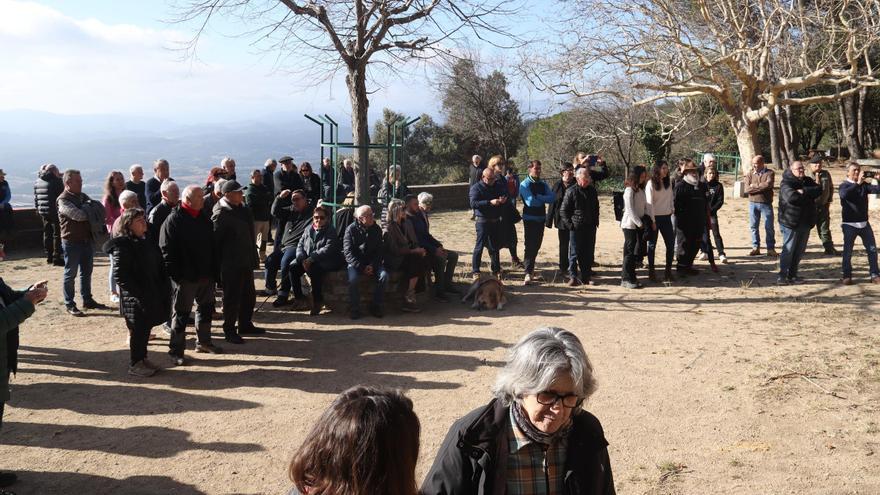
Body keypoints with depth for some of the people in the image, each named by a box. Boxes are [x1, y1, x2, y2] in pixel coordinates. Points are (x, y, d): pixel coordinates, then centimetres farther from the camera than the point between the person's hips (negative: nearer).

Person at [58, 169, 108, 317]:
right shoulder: (63, 200, -12)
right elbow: (79, 215, -25)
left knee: (86, 272, 15)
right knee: (70, 274, 3)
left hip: (87, 239, 7)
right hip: (71, 241, -7)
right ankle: (69, 305, 10)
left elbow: (100, 209, 6)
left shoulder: (83, 196, 11)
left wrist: (88, 208, -13)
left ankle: (88, 300, 25)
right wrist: (89, 208, -7)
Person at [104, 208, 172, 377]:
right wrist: (138, 293, -20)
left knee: (146, 328, 15)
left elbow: (159, 268, 16)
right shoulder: (122, 246, -14)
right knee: (138, 330, 2)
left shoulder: (147, 242, 11)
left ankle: (142, 358, 29)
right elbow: (119, 274, -19)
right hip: (135, 299, -7)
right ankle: (135, 364, 15)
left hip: (151, 297, 7)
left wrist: (164, 288, 6)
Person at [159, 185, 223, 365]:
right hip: (185, 277, -7)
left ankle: (203, 342, 33)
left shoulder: (204, 218, 9)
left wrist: (213, 270, 11)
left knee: (206, 309, 17)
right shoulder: (173, 220, -12)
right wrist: (175, 274, -18)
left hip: (206, 276, 7)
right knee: (181, 313, 0)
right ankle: (176, 351, 8)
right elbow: (166, 250, -15)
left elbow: (212, 245, 16)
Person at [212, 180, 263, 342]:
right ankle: (229, 330, 11)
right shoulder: (221, 213, -16)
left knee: (249, 295, 18)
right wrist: (220, 260, -16)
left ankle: (245, 325, 32)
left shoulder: (242, 209, 11)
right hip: (231, 264, -9)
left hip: (246, 262, 9)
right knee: (232, 298, 0)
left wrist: (254, 258, 19)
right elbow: (215, 238, -18)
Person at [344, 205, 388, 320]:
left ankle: (376, 306, -10)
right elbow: (348, 252, -9)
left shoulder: (376, 229, 4)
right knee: (353, 278, -32)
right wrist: (361, 267, -18)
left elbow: (379, 250, 6)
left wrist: (372, 265, -11)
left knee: (384, 275, -25)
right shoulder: (351, 230, -5)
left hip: (373, 262, 3)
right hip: (355, 263, -3)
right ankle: (354, 309, -15)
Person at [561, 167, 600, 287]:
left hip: (590, 227, 5)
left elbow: (596, 208, 23)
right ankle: (573, 277, 3)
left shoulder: (592, 190, 9)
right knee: (574, 252, -2)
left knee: (589, 253, 8)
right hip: (576, 227, -5)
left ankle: (586, 276, 17)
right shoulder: (571, 191, -7)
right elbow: (563, 210, -5)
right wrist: (569, 224, -10)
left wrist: (596, 221, 13)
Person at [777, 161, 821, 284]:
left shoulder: (808, 181, 12)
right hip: (790, 222, -7)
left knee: (800, 251, 10)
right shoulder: (786, 183, -10)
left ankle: (792, 275, 19)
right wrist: (808, 195, -11)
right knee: (788, 250, -4)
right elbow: (791, 197, -27)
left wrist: (803, 191, -19)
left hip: (805, 222, 7)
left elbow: (819, 190, -5)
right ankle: (782, 276, 2)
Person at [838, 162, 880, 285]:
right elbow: (844, 194, -29)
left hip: (864, 223, 4)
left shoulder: (864, 185, 7)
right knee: (848, 251, 1)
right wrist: (857, 183, -36)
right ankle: (847, 276, 10)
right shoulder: (844, 185, -6)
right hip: (850, 224, -4)